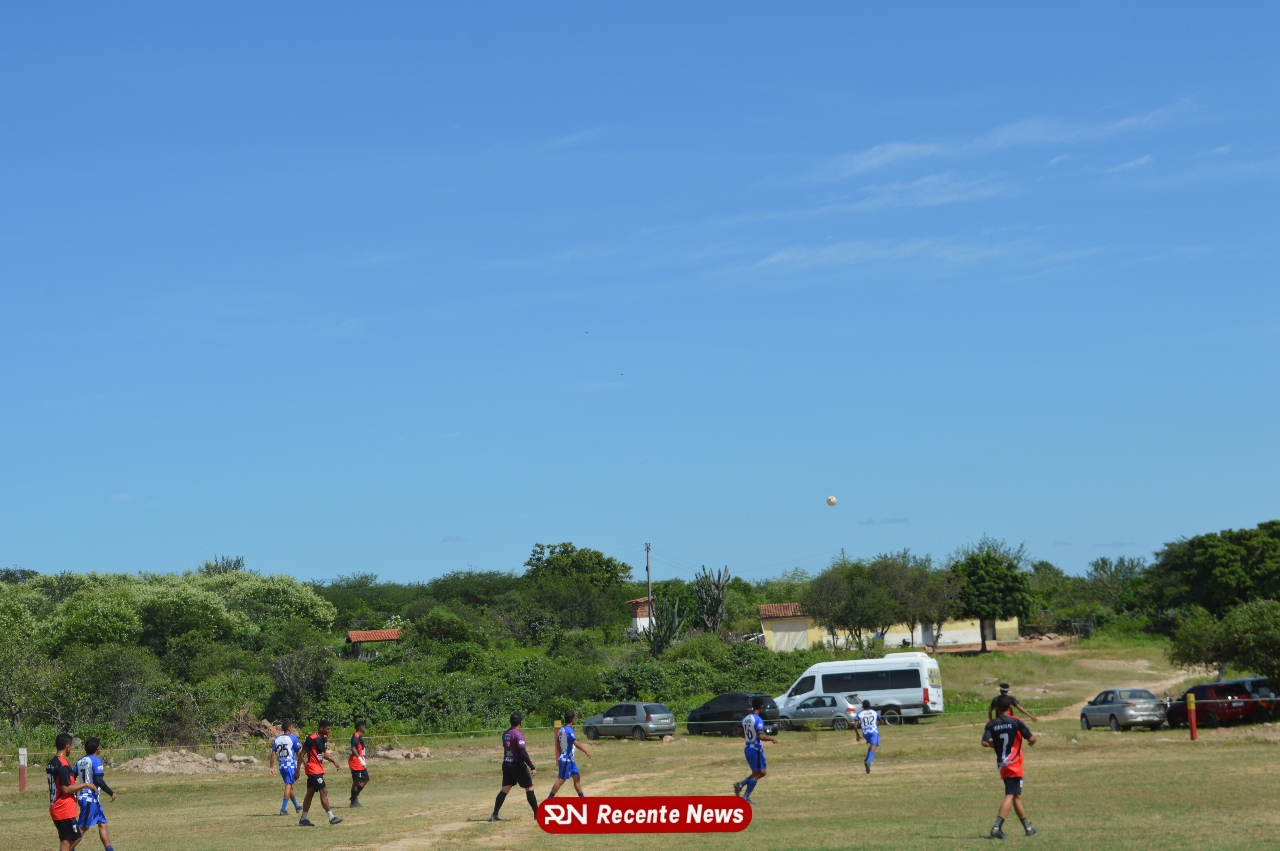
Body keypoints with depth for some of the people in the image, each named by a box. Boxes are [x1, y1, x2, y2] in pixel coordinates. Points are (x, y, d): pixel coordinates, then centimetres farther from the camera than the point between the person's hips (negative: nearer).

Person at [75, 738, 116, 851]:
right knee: (82, 828, -4)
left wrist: (75, 793, 24)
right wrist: (111, 793, -13)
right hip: (90, 798, -9)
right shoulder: (96, 760, -14)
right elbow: (99, 780, -22)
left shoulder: (80, 761, 10)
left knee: (102, 824, 14)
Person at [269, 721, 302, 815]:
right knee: (288, 786, -5)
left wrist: (271, 767, 7)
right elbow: (298, 753, -5)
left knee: (290, 786, 17)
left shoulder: (276, 739, 8)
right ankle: (283, 809, -13)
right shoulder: (292, 738, -7)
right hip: (291, 765, -6)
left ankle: (297, 806, 31)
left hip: (281, 766, 6)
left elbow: (273, 754, 5)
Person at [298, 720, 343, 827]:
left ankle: (303, 819, 19)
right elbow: (302, 754, -16)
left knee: (310, 793, 13)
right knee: (324, 792, -10)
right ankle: (331, 818, -9)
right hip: (313, 769, -9)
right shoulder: (311, 739, -18)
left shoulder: (324, 738, 8)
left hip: (318, 769, 9)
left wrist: (334, 761, 12)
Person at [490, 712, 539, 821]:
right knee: (529, 788, 4)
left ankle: (494, 815, 1)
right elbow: (523, 752, -23)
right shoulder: (518, 734, -16)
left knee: (504, 789, 7)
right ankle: (537, 814, 7)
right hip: (517, 765, -7)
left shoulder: (505, 734, 8)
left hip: (506, 765, 7)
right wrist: (532, 767, -22)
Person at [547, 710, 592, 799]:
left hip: (570, 760, 10)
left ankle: (582, 797, 18)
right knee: (561, 780, -9)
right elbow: (576, 744, -24)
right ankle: (549, 799, -8)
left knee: (577, 778, 13)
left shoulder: (562, 729, 9)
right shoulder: (569, 730, -19)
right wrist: (586, 752, -17)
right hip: (566, 760, -10)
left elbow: (558, 744, 17)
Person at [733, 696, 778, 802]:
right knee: (756, 774, 1)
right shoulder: (758, 720, -18)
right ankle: (745, 798, -1)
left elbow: (740, 733, 15)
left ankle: (740, 785, 8)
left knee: (762, 772, 18)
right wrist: (771, 739, -10)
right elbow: (761, 736, -25)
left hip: (748, 748, 9)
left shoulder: (746, 718, 8)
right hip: (756, 749, -9)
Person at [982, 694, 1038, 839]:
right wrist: (1033, 737, 15)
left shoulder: (991, 724, 0)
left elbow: (984, 742, -11)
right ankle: (997, 827, -24)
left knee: (1017, 796, 16)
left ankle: (1027, 827, 27)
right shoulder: (1016, 722, -9)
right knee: (1010, 795, -10)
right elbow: (1031, 739, -9)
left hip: (1002, 765, 5)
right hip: (1014, 764, -5)